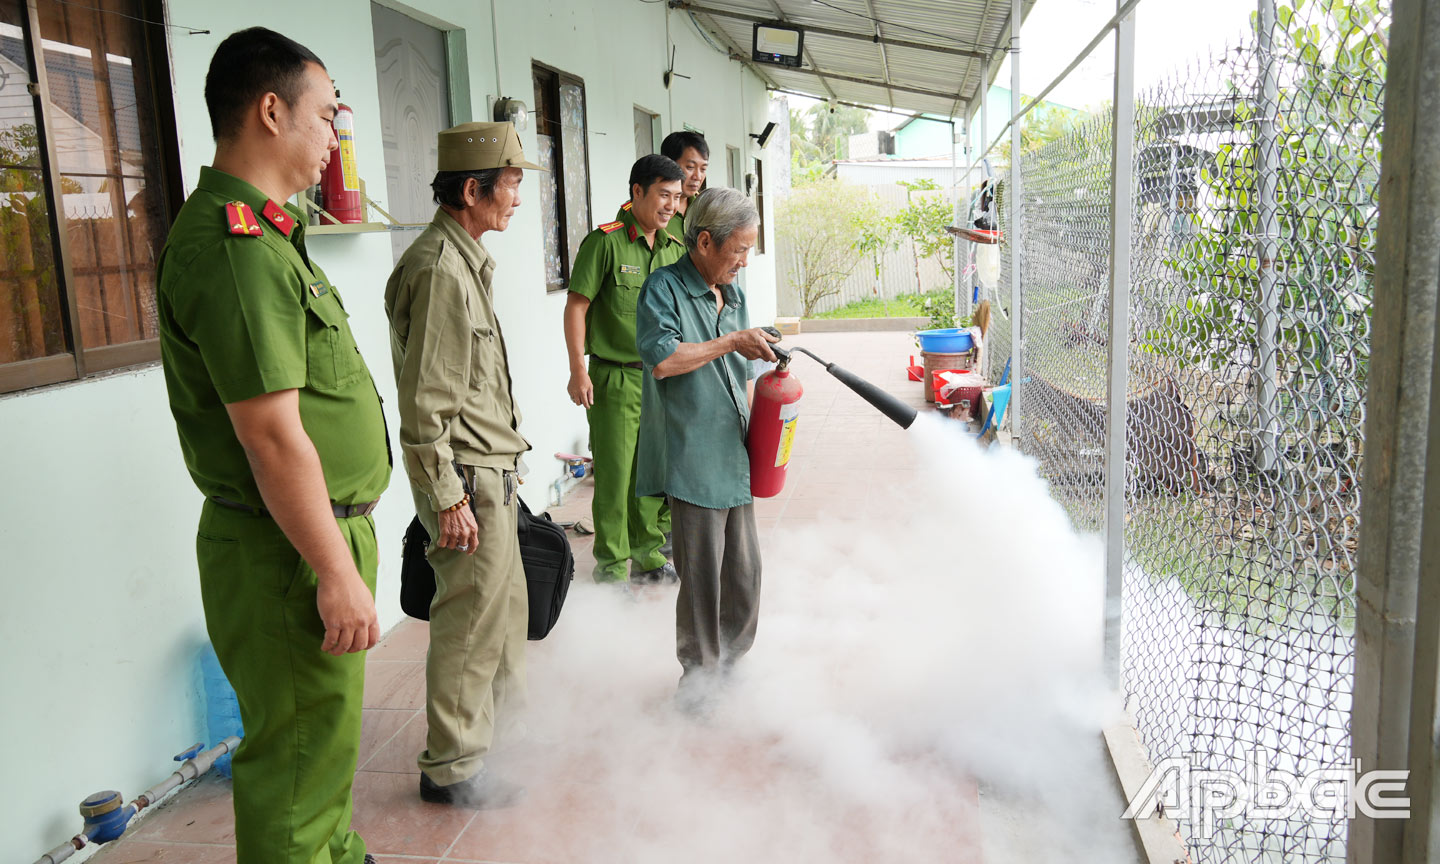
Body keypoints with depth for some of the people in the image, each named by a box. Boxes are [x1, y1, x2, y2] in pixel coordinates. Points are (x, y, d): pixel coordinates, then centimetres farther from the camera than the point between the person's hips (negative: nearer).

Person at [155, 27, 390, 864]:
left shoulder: (259, 233, 13)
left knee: (323, 730, 25)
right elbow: (272, 435, -25)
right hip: (288, 552, -11)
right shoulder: (236, 247, -21)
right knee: (300, 753, 4)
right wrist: (337, 573, -21)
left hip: (322, 529, 11)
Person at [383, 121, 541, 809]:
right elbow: (423, 402, -23)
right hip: (467, 479, -10)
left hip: (491, 472, 10)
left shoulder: (467, 260, 14)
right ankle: (451, 768, 15)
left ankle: (507, 710, 44)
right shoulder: (439, 269, -20)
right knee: (471, 621, 0)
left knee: (506, 599, 24)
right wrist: (447, 498, -22)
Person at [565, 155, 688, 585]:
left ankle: (650, 556, 28)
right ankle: (612, 566, 13)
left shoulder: (675, 250, 11)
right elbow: (576, 306, -8)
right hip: (616, 378, -6)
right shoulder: (605, 242, -8)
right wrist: (579, 371, -12)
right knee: (615, 474, -1)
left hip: (664, 378, 6)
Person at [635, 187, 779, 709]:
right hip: (693, 460, -7)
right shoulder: (664, 288, -8)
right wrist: (733, 342, -15)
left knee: (744, 570, 13)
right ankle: (700, 679, 15)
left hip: (734, 456, 8)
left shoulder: (733, 294, 17)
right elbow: (662, 359, -23)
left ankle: (732, 665, 30)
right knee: (703, 577, -1)